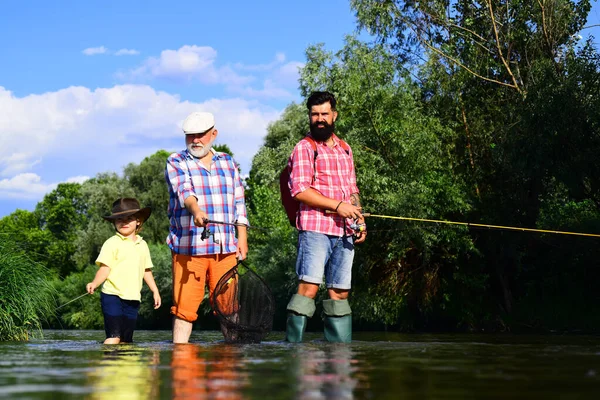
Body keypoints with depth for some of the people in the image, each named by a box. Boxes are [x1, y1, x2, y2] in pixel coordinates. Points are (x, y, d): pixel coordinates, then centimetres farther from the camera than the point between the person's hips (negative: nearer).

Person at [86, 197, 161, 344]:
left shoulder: (142, 245, 15)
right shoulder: (112, 243, -4)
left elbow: (146, 270, 24)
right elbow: (105, 268, -11)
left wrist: (155, 291, 24)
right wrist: (94, 283, -28)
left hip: (132, 299, 6)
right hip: (112, 295, -6)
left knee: (126, 339, 7)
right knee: (114, 336, -15)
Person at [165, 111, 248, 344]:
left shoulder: (227, 162, 18)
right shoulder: (176, 163, 5)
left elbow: (238, 202, 18)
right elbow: (184, 190, -15)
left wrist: (242, 238, 10)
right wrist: (196, 210, -35)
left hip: (225, 247, 3)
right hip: (188, 247, -3)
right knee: (185, 304, -6)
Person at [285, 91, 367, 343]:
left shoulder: (345, 149, 21)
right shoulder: (304, 148, 0)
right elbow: (299, 190, -11)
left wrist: (359, 220, 11)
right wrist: (337, 205, -16)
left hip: (344, 231, 6)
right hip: (315, 228, -6)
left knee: (340, 292, 5)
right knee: (309, 287, -15)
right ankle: (293, 346, -13)